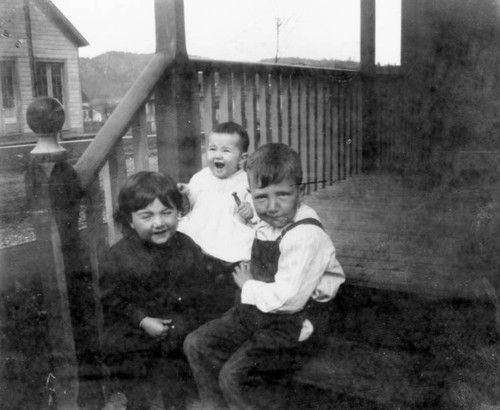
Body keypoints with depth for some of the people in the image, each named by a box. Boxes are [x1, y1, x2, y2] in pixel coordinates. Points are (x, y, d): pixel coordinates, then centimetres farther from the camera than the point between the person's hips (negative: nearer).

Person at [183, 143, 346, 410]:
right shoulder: (267, 226, 4)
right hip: (255, 313, 9)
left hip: (291, 326, -9)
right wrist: (250, 276, 1)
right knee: (196, 344, 7)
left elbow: (287, 299, -28)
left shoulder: (306, 236, -25)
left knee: (235, 375, -19)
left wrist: (248, 285, -13)